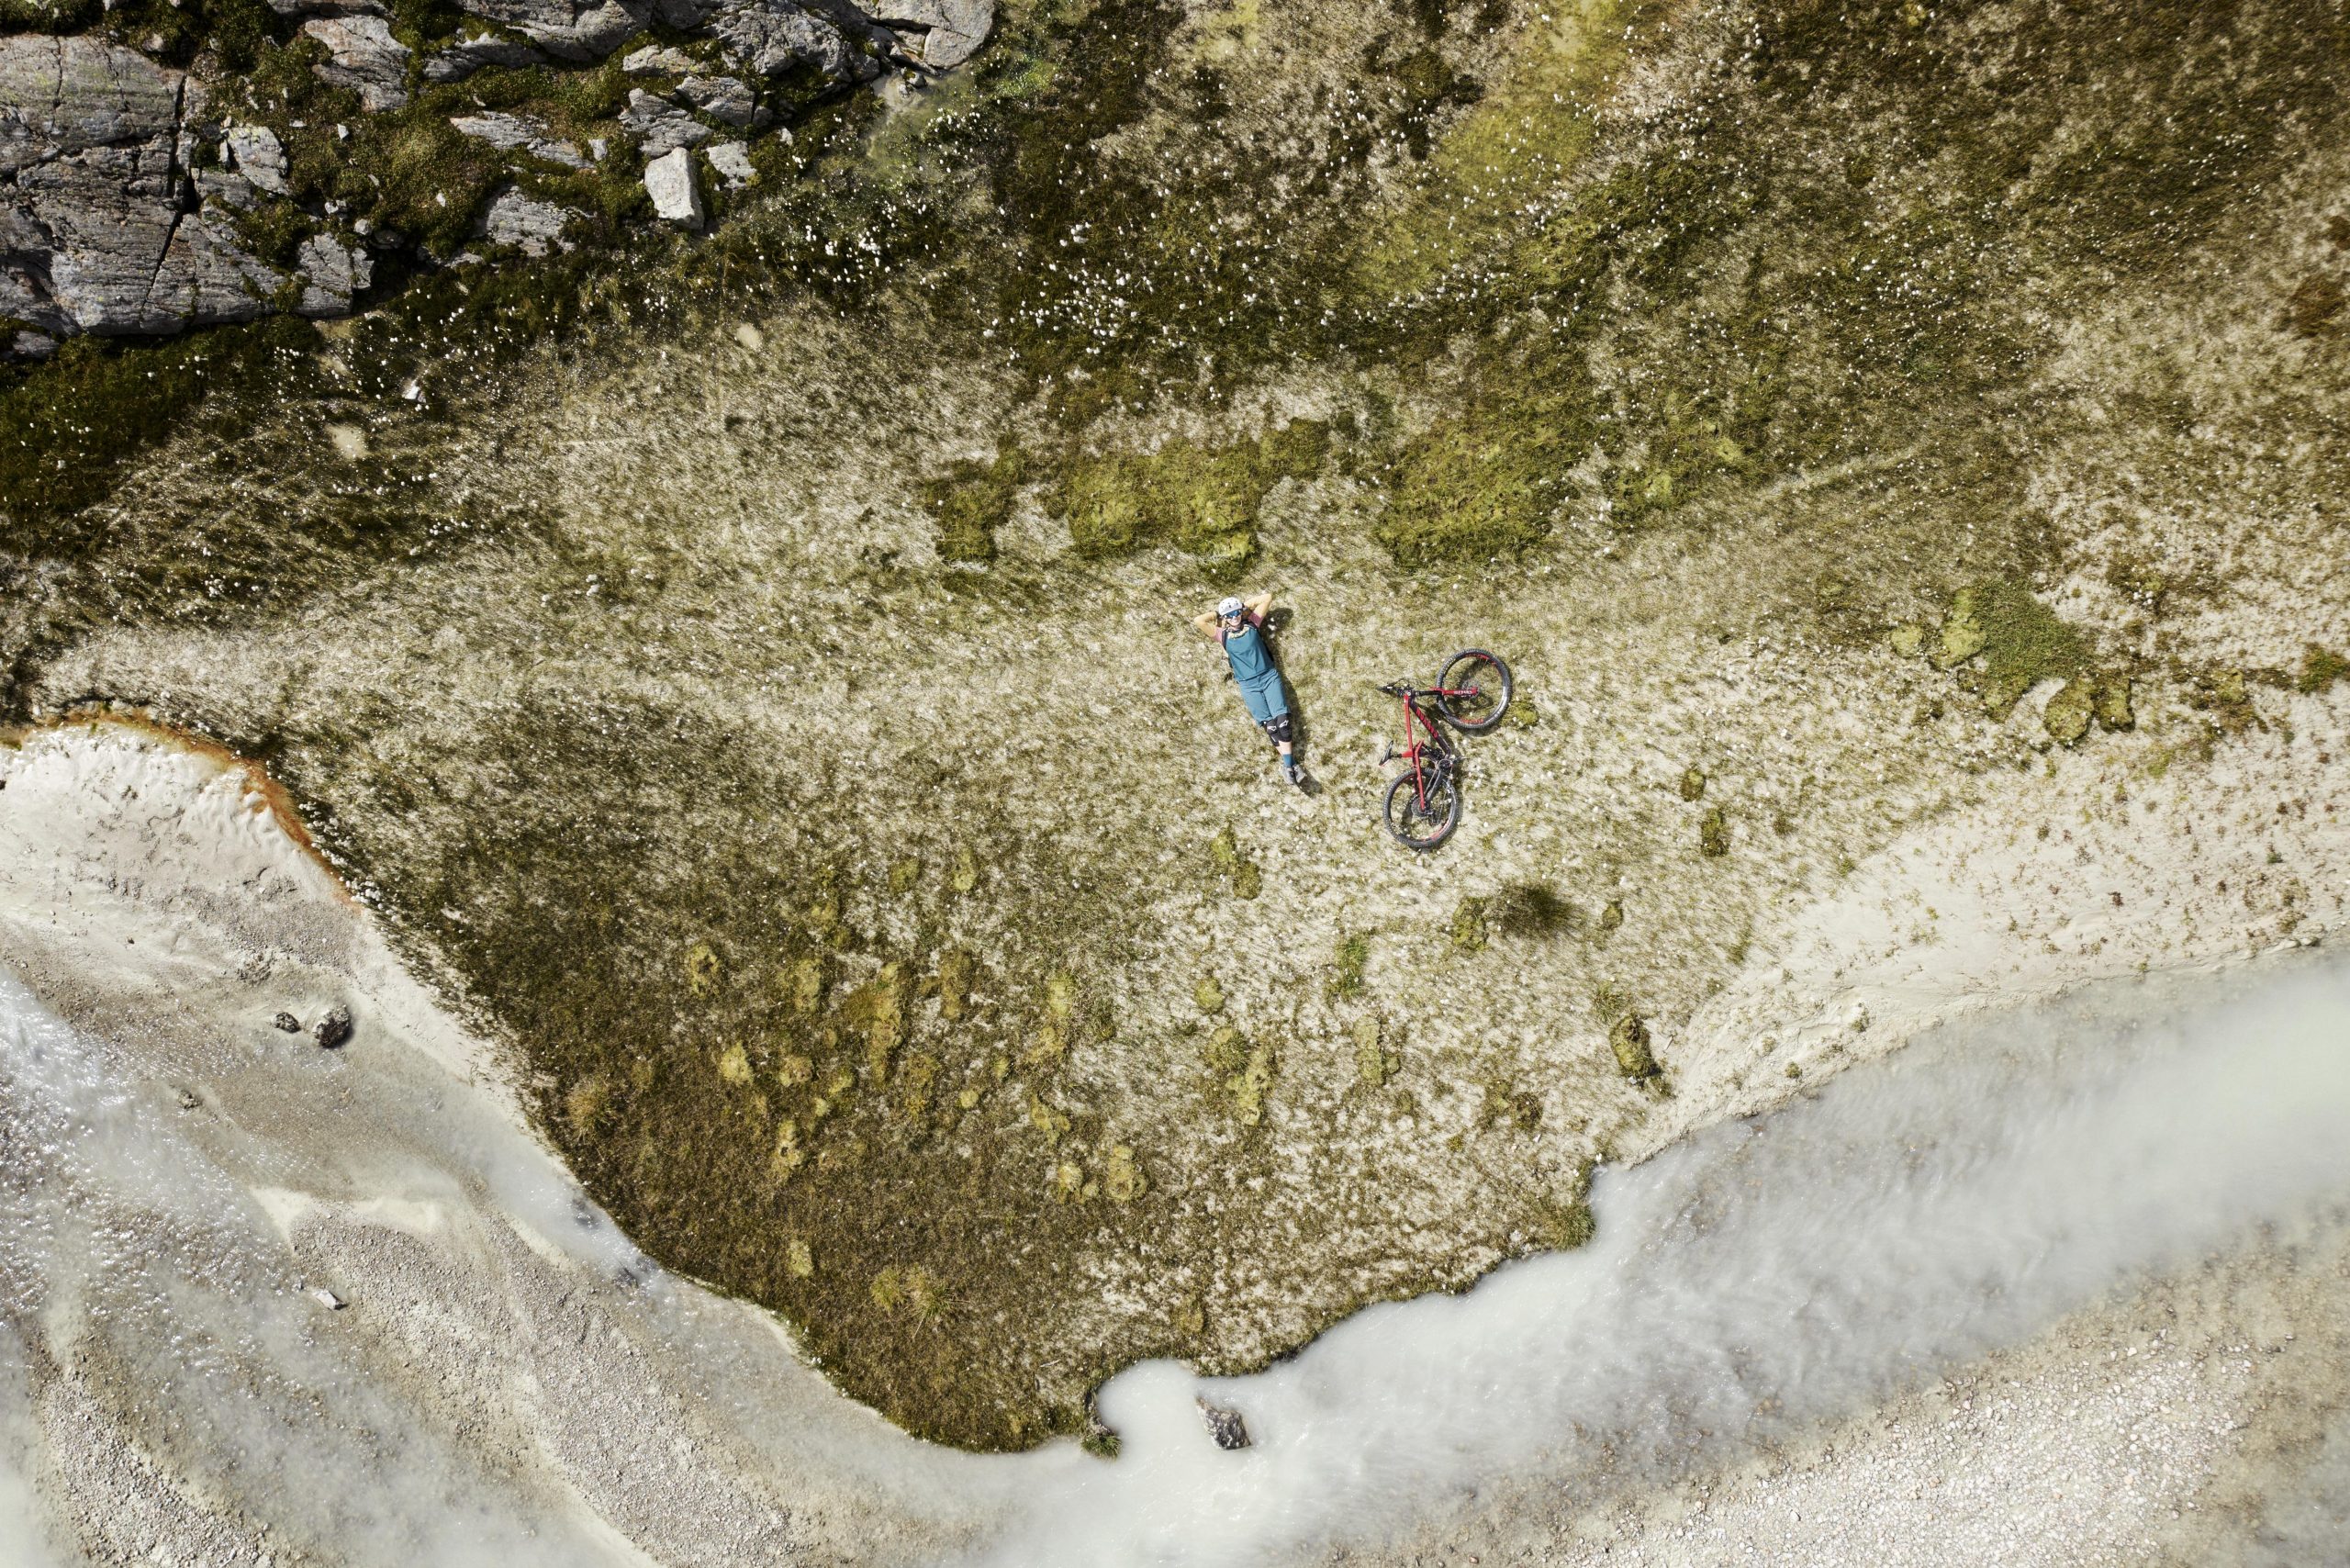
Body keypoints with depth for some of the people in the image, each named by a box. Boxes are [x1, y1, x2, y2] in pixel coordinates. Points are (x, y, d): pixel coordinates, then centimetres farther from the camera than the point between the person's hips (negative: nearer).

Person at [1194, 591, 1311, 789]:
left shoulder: (1252, 625, 9)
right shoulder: (1223, 635, 6)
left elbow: (1267, 598, 12)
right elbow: (1199, 621, -5)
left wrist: (1244, 604, 15)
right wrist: (1216, 613, 8)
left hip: (1269, 676, 1)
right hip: (1249, 685, -1)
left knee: (1281, 719, -15)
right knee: (1269, 725, -12)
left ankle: (1289, 765, -16)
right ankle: (1291, 764, -10)